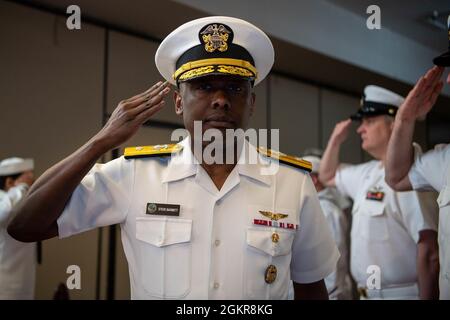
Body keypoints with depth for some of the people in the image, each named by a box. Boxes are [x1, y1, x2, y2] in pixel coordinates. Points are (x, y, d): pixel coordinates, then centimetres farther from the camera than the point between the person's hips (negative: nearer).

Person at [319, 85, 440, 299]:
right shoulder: (366, 173, 8)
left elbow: (429, 251, -24)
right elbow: (327, 177, 25)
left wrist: (427, 297, -23)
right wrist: (335, 140, 12)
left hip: (402, 294, -8)